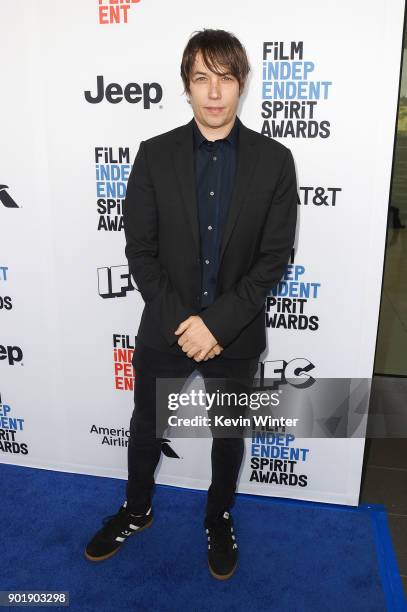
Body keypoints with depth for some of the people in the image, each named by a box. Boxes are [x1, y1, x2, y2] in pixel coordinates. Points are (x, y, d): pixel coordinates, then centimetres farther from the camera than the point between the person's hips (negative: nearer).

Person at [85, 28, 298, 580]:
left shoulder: (274, 161, -7)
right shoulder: (155, 155, -6)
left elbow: (275, 258, -9)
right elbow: (140, 249, -6)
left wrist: (217, 322, -17)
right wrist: (179, 322, -14)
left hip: (236, 335, 0)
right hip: (164, 330, 1)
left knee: (229, 435, 19)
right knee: (146, 427, 19)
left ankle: (219, 520, 47)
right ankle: (136, 511, 48)